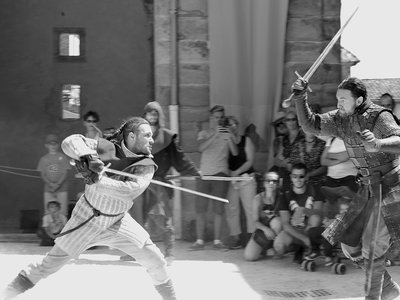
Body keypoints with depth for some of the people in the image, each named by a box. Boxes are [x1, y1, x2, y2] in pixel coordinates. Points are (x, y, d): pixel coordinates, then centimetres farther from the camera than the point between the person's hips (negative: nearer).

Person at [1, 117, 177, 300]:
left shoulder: (146, 166, -15)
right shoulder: (107, 149, -20)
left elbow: (129, 191, -32)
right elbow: (71, 142, -29)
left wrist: (98, 180, -39)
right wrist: (86, 156, -48)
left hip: (118, 222, 3)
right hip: (88, 217, -3)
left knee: (155, 261, -2)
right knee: (53, 261, -1)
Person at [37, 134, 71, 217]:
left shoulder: (63, 157, 6)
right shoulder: (44, 159, 11)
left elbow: (65, 173, 0)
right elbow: (42, 175, 6)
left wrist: (58, 184, -15)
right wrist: (50, 183, -13)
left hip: (62, 189, -2)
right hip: (48, 189, 2)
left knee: (62, 213, -6)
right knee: (49, 212, -3)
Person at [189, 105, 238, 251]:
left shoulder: (227, 134, 12)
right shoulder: (204, 134, 13)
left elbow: (235, 152, -1)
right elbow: (201, 147, -9)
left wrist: (229, 138, -15)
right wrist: (215, 134, -18)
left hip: (220, 173, 0)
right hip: (204, 173, 1)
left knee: (218, 208, -3)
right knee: (200, 208, -4)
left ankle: (217, 241, 1)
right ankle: (199, 241, -1)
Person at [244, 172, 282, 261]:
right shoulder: (258, 199, -4)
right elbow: (255, 221, -7)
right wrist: (266, 229, -27)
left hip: (276, 230, -1)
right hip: (262, 229, 2)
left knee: (276, 220, -37)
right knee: (249, 257, -18)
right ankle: (264, 249, 19)